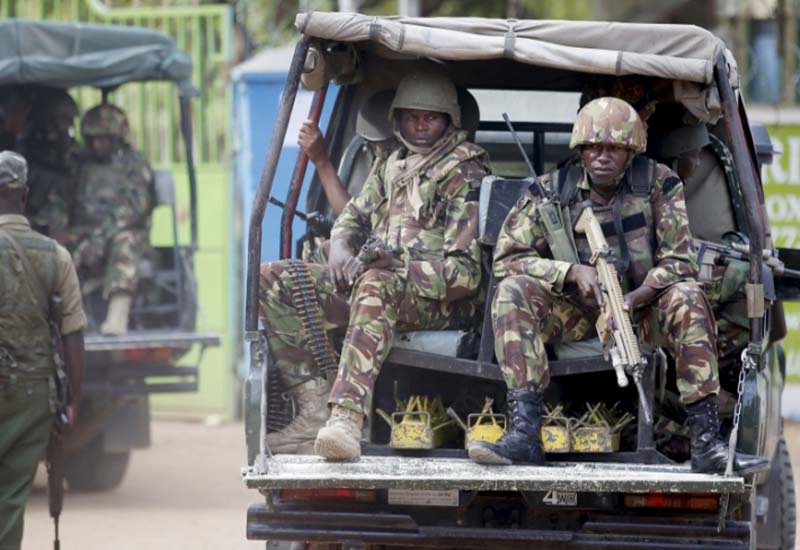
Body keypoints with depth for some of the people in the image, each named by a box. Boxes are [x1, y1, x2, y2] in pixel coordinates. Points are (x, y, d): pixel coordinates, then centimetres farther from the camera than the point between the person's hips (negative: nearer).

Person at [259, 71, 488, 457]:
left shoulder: (464, 176, -3)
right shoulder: (391, 167, 19)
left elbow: (466, 272, -11)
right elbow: (353, 217, 22)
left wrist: (398, 266, -25)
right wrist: (340, 252, -4)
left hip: (440, 299, -8)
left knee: (376, 284, -43)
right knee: (271, 281, -9)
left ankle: (347, 418, -59)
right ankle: (314, 408, -20)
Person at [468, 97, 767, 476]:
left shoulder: (659, 185, -6)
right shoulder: (552, 192, -4)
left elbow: (679, 261, -11)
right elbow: (507, 258, -9)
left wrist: (633, 299, -29)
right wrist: (572, 272, -25)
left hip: (641, 307, -1)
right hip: (575, 314, 1)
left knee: (686, 297, -31)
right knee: (514, 291, -26)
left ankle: (706, 442, -36)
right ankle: (524, 434, -36)